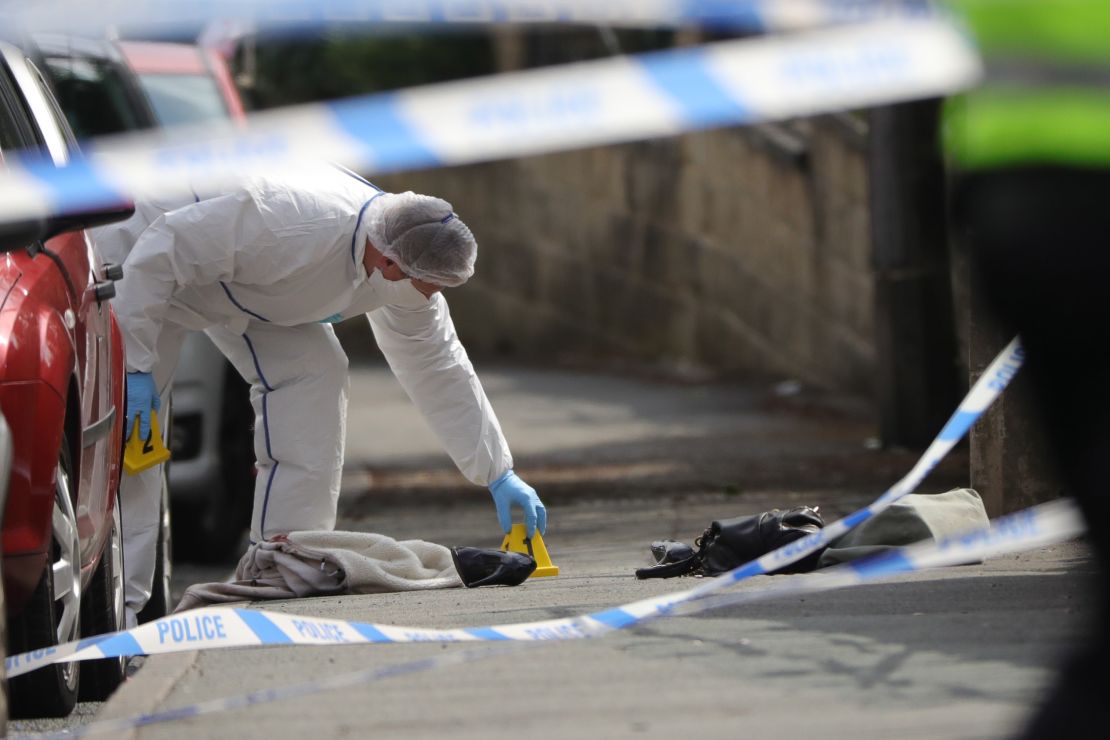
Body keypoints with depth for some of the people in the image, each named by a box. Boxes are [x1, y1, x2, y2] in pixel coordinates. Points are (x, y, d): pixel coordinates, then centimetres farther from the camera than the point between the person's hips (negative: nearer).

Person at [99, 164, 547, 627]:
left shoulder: (410, 266, -16)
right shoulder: (293, 225, -42)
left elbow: (439, 371, -1)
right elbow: (160, 250, -35)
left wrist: (499, 475, 1)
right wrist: (135, 365, -32)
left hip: (241, 290, 7)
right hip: (142, 260, -7)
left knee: (314, 374, -9)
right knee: (131, 429, -15)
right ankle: (120, 603, -13)